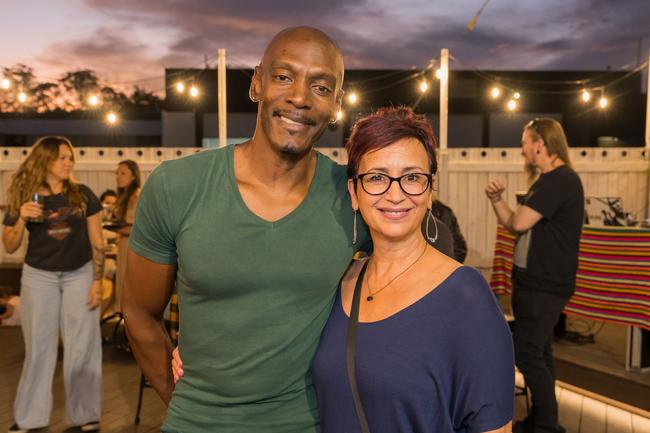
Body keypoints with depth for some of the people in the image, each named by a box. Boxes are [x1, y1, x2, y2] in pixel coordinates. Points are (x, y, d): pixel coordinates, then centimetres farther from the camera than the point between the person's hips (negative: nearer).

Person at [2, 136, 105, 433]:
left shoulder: (83, 195, -3)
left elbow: (97, 242, -1)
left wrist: (97, 281, -7)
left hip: (79, 275, -1)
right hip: (38, 277, 1)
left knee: (82, 347, 3)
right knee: (38, 347, 8)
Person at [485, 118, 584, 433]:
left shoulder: (560, 179, -19)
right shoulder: (549, 180, 15)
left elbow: (518, 224, -23)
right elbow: (516, 224, 14)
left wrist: (515, 211, -1)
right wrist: (497, 199, -2)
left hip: (544, 285, -10)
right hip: (536, 281, 10)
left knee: (527, 353, -5)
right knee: (537, 353, 15)